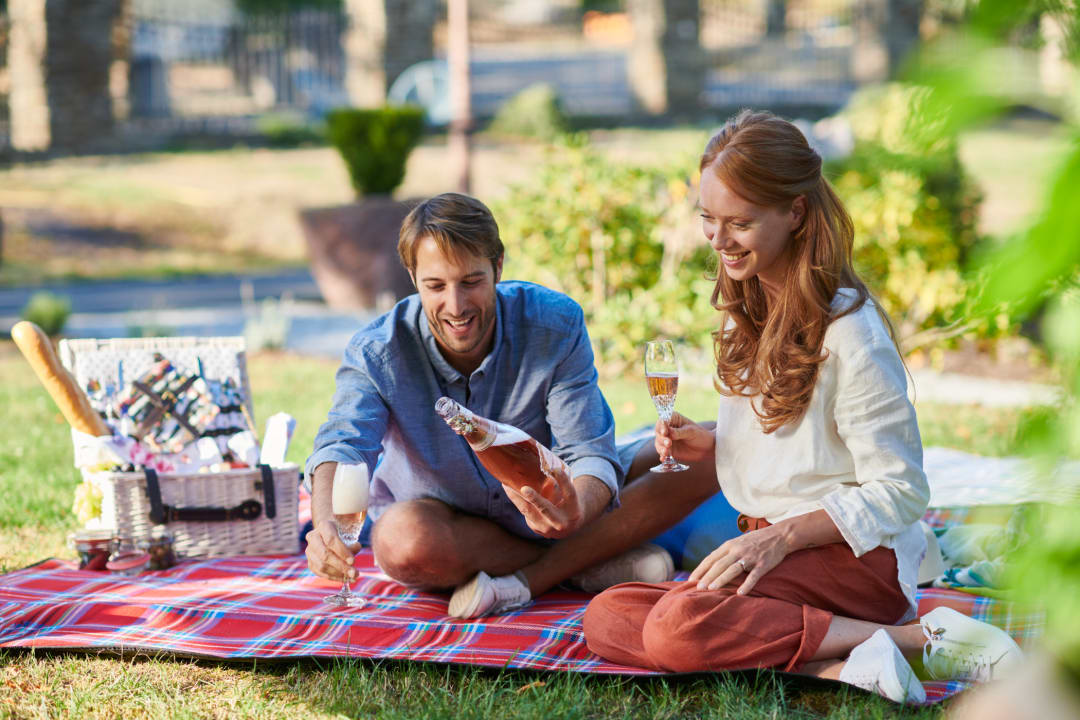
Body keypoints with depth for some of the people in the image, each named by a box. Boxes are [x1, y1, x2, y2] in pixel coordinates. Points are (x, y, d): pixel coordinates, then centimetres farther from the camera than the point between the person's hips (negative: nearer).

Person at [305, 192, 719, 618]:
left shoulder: (555, 324, -19)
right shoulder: (376, 354, -19)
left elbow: (590, 453, -24)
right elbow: (342, 446, -35)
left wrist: (577, 509, -49)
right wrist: (325, 524, -60)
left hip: (543, 504, 1)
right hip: (443, 517, -1)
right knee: (402, 540, -41)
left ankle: (529, 579, -23)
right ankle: (590, 562, -20)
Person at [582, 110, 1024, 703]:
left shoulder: (847, 330, -15)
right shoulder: (748, 312, 11)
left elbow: (899, 492, -13)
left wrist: (783, 536, -23)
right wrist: (708, 444, 2)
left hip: (853, 553, -9)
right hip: (766, 545, 9)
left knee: (679, 627, -33)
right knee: (605, 619, -14)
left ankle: (919, 639, -21)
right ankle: (836, 666, -22)